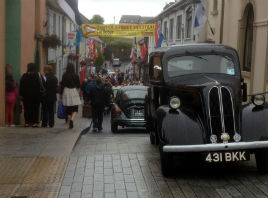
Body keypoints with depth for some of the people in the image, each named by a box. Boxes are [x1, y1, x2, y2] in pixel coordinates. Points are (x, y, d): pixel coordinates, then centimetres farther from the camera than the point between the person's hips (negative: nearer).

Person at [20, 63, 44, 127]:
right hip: (36, 95, 0)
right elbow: (42, 85, 2)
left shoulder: (25, 76, -4)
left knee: (27, 109, 5)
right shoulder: (39, 75, -2)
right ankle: (35, 122, 0)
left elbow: (21, 86, -2)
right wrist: (41, 94, 9)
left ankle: (27, 122, 3)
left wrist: (21, 94, 3)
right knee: (36, 109, 4)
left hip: (26, 95, 0)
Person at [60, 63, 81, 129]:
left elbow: (62, 85, -2)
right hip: (74, 92, -1)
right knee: (75, 109, 4)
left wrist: (61, 94, 6)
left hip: (66, 92, 2)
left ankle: (70, 124, 12)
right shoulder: (76, 76, -5)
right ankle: (72, 119, -22)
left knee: (68, 109, 9)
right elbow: (78, 85, 0)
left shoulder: (64, 76, -3)